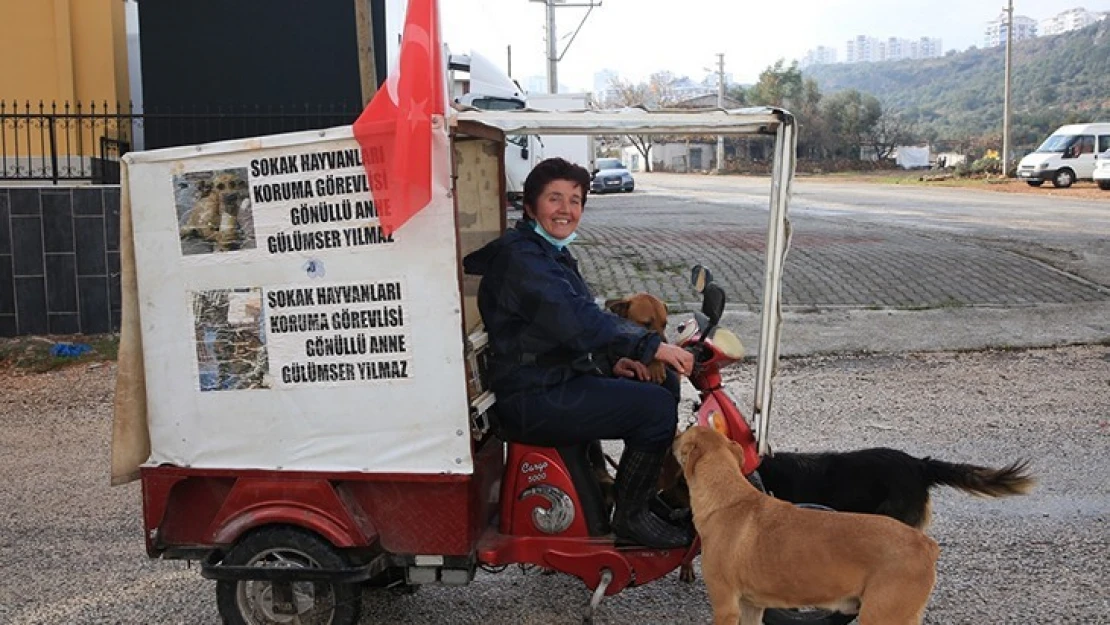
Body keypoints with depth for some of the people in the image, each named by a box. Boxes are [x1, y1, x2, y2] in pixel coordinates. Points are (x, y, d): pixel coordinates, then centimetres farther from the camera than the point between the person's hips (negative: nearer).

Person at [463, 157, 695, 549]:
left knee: (664, 381, 11)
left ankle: (661, 493, 21)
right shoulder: (521, 256, -16)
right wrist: (650, 346, -29)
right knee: (656, 407, -19)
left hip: (562, 377, 11)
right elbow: (573, 318, -28)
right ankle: (631, 516, -3)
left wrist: (612, 361, 3)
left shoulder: (554, 253, 18)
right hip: (533, 400, -11)